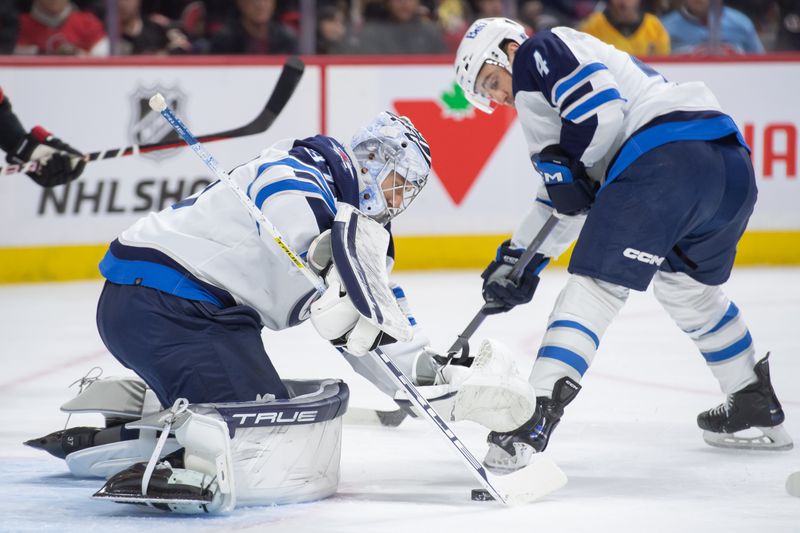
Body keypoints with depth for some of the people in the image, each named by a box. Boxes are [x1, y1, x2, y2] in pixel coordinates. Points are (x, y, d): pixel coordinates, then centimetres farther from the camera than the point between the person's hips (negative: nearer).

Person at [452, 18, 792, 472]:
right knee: (688, 286, 30)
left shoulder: (537, 53, 8)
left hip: (666, 158, -10)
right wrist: (518, 260, 33)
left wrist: (564, 167, 3)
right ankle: (756, 410, 39)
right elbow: (567, 200, 36)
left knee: (596, 286, -11)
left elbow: (603, 110, -11)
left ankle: (535, 420, -22)